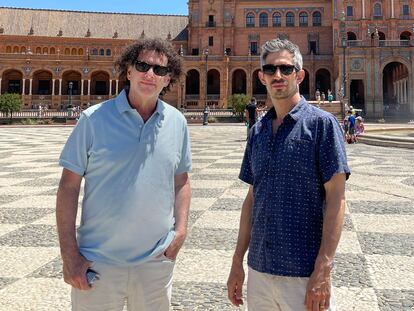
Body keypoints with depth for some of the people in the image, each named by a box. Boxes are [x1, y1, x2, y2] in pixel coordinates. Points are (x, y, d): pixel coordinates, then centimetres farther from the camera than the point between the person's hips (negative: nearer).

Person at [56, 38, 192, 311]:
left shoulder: (177, 122, 2)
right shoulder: (94, 118, -8)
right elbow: (69, 186, -6)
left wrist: (181, 229, -1)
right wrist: (69, 254, -9)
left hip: (157, 260, 3)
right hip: (98, 262, -2)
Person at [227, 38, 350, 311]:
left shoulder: (321, 123, -7)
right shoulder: (258, 131, 9)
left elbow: (336, 198, -11)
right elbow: (253, 198, 12)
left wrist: (323, 271, -17)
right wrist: (238, 261, 9)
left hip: (304, 272, -5)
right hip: (259, 268, 5)